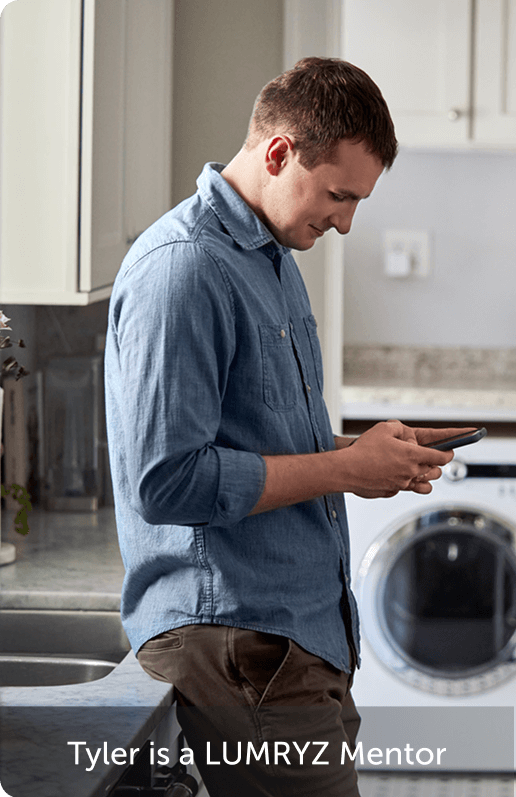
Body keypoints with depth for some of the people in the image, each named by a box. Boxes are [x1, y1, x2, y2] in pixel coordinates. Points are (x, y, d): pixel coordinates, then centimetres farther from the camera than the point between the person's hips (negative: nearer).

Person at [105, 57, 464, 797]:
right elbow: (168, 481, -23)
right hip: (232, 641, -10)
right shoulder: (181, 267, -16)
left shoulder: (276, 258, 17)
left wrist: (369, 453, 7)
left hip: (304, 632, 10)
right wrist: (348, 468, -15)